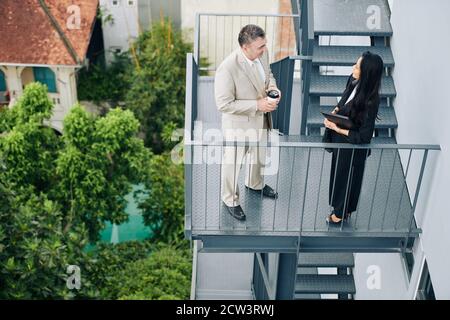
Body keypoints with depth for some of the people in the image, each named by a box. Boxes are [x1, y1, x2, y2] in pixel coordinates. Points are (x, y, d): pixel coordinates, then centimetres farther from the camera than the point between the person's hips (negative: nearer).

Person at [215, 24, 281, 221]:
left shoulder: (262, 54, -12)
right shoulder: (227, 68, -33)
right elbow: (224, 104, -27)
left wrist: (272, 86, -13)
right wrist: (257, 105, -28)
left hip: (261, 120, 7)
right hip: (239, 124, -7)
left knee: (259, 157, 29)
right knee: (233, 163, 16)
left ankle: (255, 184, 59)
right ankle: (230, 200, 41)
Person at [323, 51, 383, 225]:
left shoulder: (370, 101, -33)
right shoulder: (354, 82, -13)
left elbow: (364, 136, -27)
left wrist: (337, 129, -26)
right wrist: (335, 110, -9)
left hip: (353, 146, -7)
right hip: (340, 140, 7)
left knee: (347, 177, 16)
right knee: (338, 172, 26)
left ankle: (341, 213, 41)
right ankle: (340, 206, 51)